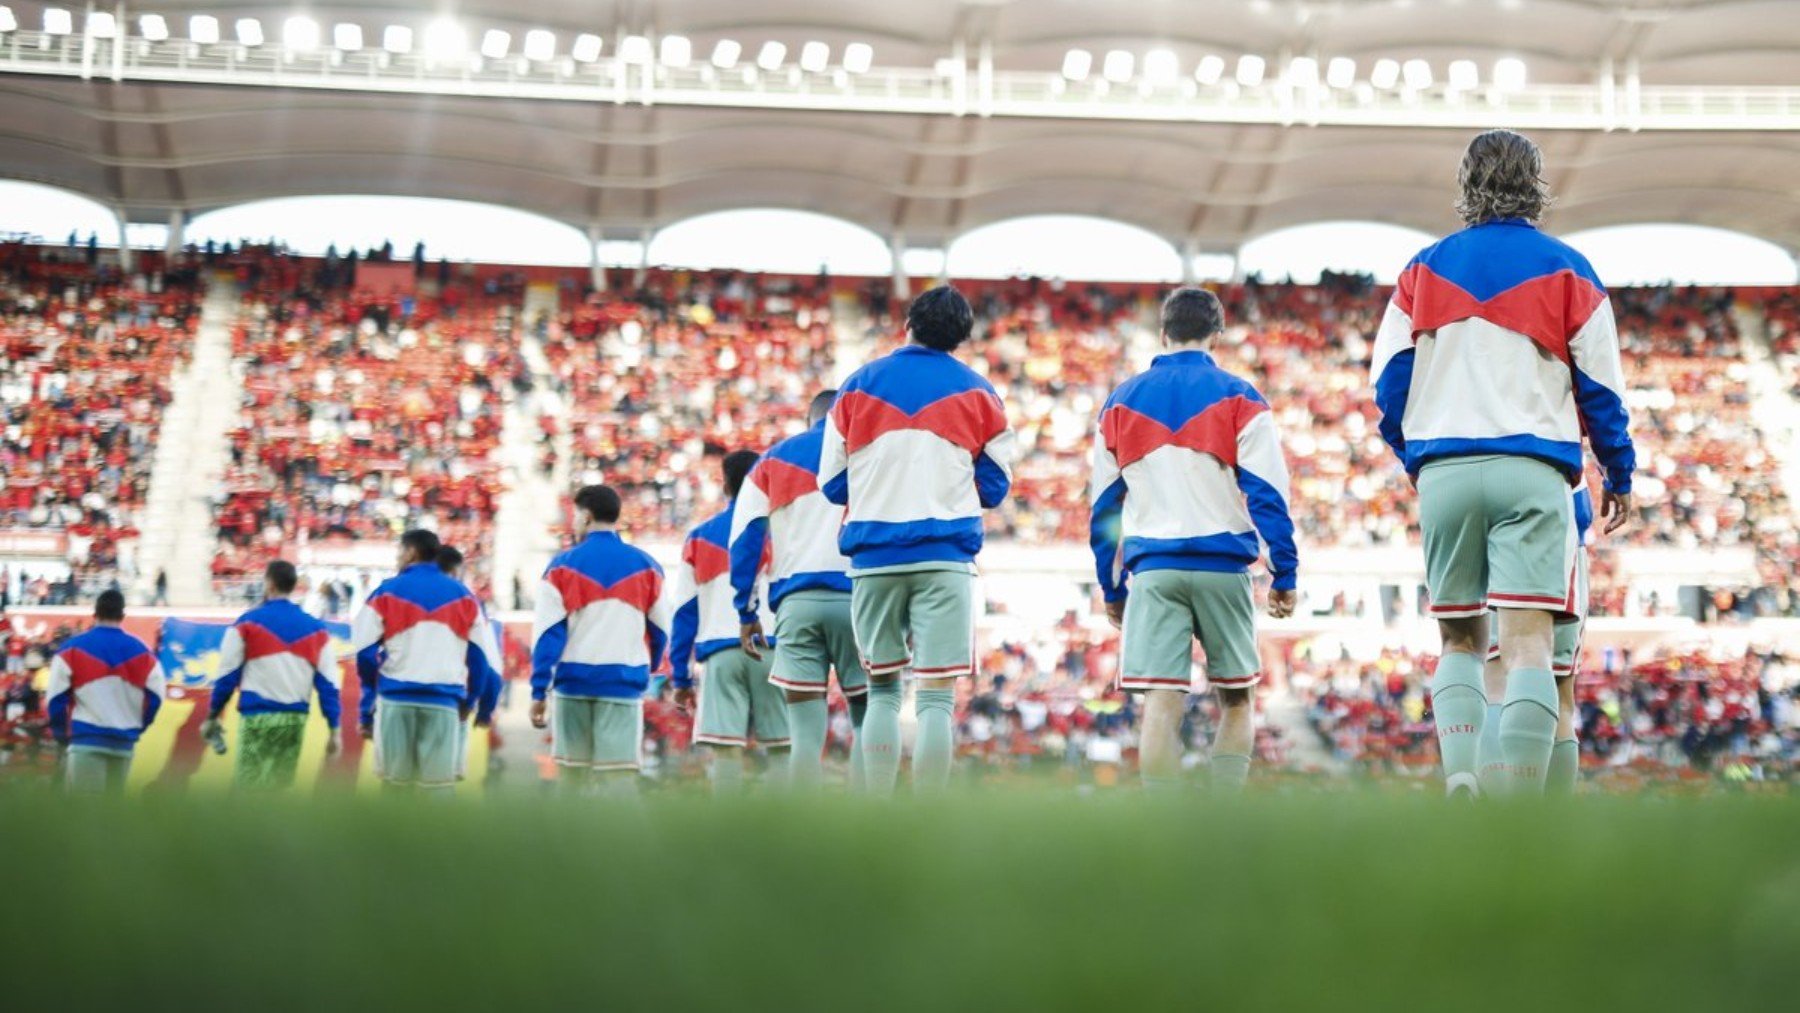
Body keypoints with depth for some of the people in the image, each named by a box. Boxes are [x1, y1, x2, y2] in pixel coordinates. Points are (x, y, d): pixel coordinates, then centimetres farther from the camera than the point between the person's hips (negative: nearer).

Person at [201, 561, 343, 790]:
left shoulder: (248, 623, -1)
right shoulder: (316, 629, 8)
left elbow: (227, 677, 0)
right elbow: (327, 683, 5)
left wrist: (212, 717, 10)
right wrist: (334, 729, 8)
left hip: (258, 717, -4)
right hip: (296, 719, 4)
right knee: (279, 788, 14)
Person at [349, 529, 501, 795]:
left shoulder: (387, 592, 6)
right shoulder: (462, 595, 13)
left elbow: (365, 652, 1)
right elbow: (481, 656, 8)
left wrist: (367, 711, 12)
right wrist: (470, 698, 17)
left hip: (396, 699, -1)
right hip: (444, 701, 1)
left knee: (396, 786, 6)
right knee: (440, 789, -1)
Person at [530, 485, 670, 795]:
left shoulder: (563, 566, 1)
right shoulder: (645, 566, 6)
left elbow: (547, 633, -3)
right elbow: (660, 630, 12)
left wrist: (539, 691, -2)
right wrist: (648, 667, 30)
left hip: (573, 681, 0)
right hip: (624, 682, 0)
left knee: (573, 772, 11)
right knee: (619, 775, -5)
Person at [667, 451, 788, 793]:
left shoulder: (699, 537, 14)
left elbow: (684, 612, 11)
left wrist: (681, 677, 13)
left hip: (719, 652, 1)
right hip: (774, 649, -1)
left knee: (723, 748, -5)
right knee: (783, 749, -1)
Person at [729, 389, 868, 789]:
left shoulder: (774, 459, 19)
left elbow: (744, 538, 10)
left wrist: (747, 612, 12)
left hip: (795, 600, 1)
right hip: (859, 597, -1)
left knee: (807, 730, 0)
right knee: (867, 721, 6)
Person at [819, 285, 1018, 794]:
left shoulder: (858, 385, 9)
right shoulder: (978, 392, 7)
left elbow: (832, 484, 10)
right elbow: (994, 487, 9)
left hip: (873, 556, 2)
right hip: (945, 557, -2)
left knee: (881, 689, 12)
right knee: (936, 694, -4)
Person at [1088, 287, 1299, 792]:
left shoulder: (1121, 401, 13)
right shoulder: (1238, 397, 4)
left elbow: (1102, 507, 14)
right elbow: (1266, 494, -3)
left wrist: (1111, 589, 20)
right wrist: (1285, 575, 0)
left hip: (1151, 567, 1)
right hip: (1223, 565, -1)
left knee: (1161, 702, -4)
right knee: (1235, 697, 12)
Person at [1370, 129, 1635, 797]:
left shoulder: (1424, 268, 12)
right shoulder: (1566, 269, 5)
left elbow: (1389, 382, 10)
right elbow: (1599, 386, 5)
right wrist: (1619, 476, 16)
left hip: (1443, 472, 3)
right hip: (1532, 472, -3)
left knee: (1459, 641, 14)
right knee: (1527, 643, -9)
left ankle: (1459, 779, -5)